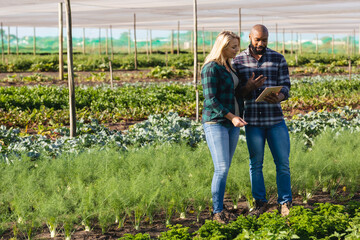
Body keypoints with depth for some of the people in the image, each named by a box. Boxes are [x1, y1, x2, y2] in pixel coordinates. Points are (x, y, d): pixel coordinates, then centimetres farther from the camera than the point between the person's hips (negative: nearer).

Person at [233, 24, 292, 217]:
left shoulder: (278, 59, 4)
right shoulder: (238, 61, 3)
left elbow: (285, 87, 0)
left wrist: (278, 98, -24)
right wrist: (248, 88, -20)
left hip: (275, 119, 0)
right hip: (252, 121, 0)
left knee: (282, 162, 2)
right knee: (255, 163, 8)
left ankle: (285, 203, 16)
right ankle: (260, 202, 21)